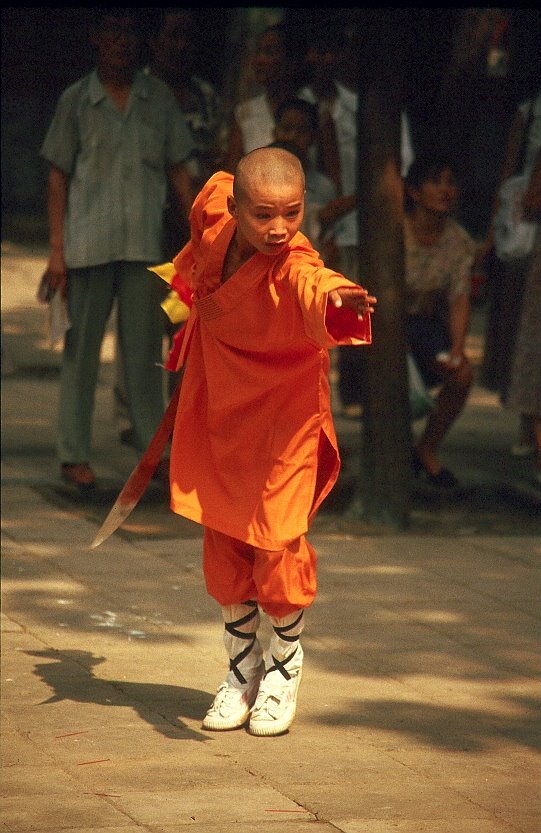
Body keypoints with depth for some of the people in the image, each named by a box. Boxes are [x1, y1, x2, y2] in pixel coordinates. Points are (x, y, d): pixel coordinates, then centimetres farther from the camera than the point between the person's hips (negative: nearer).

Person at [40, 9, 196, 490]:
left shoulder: (159, 98, 7)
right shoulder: (76, 100, 3)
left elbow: (177, 167, 11)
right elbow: (58, 177, 4)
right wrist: (56, 249, -1)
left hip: (145, 244, 2)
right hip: (88, 244, -1)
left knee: (146, 349, 4)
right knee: (81, 350, 2)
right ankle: (74, 455, 6)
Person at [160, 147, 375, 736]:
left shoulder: (293, 264, -32)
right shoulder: (214, 208, -17)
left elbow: (315, 284, -57)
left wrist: (336, 296, -82)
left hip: (284, 408, -5)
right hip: (219, 399, 5)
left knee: (277, 535, -7)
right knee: (222, 536, 9)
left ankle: (285, 663, 19)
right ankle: (241, 665, 27)